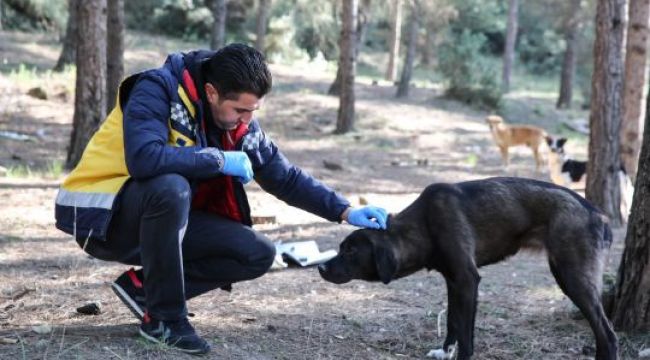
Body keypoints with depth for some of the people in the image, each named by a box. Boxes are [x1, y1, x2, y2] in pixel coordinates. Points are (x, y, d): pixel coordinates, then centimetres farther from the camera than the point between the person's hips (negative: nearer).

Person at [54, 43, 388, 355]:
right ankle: (164, 316, -21)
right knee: (172, 187, -37)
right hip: (101, 215, -6)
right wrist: (221, 160, -28)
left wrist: (345, 211, -7)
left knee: (259, 254, -8)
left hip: (165, 215, 7)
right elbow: (144, 158, -38)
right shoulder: (157, 89, -22)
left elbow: (285, 177, 4)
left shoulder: (240, 121, -2)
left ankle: (144, 286, 0)